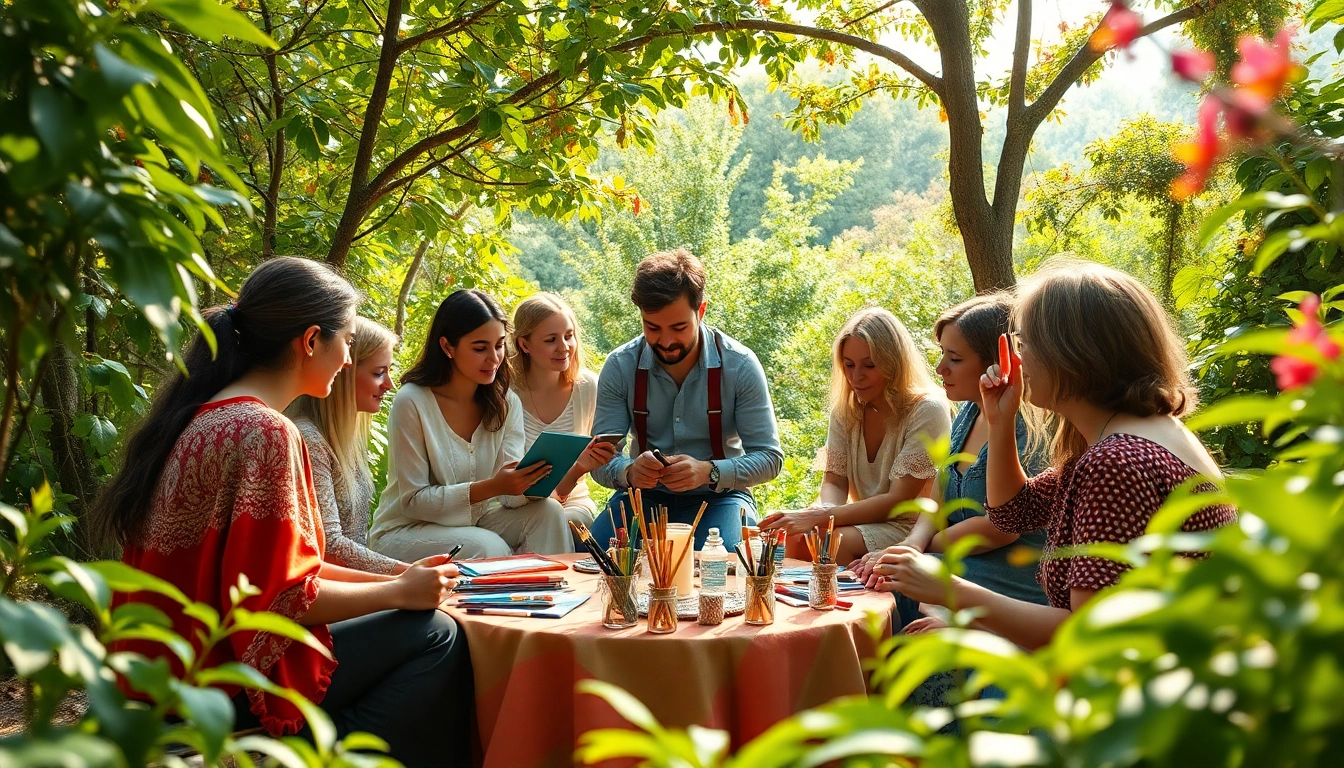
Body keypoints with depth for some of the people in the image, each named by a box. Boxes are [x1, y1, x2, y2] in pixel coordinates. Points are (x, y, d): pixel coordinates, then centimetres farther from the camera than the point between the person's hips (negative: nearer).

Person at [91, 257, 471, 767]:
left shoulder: (209, 416, 10)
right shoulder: (265, 432, -20)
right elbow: (279, 595, -22)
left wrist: (390, 579, 8)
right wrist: (399, 592, -9)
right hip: (217, 684, -10)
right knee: (435, 638, -8)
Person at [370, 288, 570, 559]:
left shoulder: (506, 403, -1)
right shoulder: (411, 402, -17)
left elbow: (510, 497, -7)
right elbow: (413, 500, -18)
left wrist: (530, 480, -32)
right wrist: (492, 487, -29)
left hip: (476, 522, 5)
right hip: (405, 532, -5)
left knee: (548, 511, -19)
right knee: (489, 547, -32)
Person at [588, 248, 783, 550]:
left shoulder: (740, 365, -12)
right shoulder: (620, 366, -8)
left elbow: (769, 457, -12)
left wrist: (708, 472, -32)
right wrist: (629, 472, -34)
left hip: (718, 496, -1)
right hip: (644, 495, 1)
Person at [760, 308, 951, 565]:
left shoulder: (927, 410, -15)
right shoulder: (845, 409, 4)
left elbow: (899, 501, -18)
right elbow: (835, 482, 2)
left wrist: (821, 517, -26)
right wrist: (822, 511, -24)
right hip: (867, 522, 5)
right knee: (798, 538, -25)